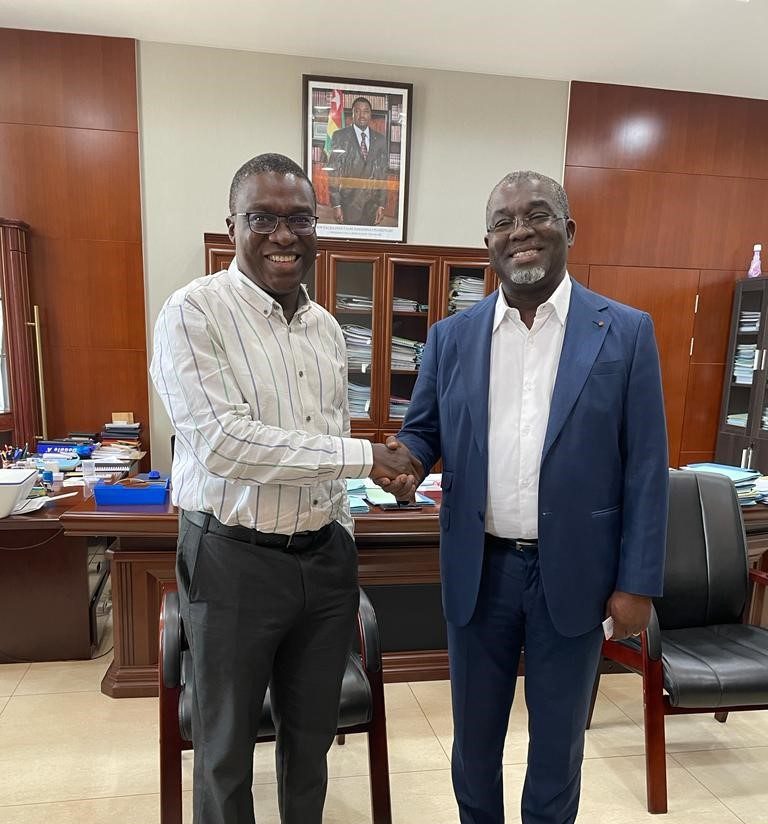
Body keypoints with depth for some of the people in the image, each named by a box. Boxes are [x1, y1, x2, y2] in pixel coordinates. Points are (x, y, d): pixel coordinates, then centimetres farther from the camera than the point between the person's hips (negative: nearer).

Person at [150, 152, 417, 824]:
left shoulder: (327, 327, 8)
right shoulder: (193, 313, -12)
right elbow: (222, 442, -22)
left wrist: (343, 540, 14)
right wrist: (361, 457, -19)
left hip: (324, 557, 6)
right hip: (233, 561, -5)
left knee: (312, 734, 22)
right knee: (227, 746, 16)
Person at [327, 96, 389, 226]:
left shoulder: (380, 139, 9)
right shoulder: (340, 136, 1)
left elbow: (383, 174, 9)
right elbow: (333, 172, -3)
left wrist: (381, 205, 2)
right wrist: (336, 204, -11)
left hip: (372, 205, 3)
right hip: (348, 204, -2)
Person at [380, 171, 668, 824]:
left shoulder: (626, 332, -4)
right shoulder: (451, 337, 1)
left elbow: (645, 469, -4)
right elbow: (423, 429, 7)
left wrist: (637, 583, -5)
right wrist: (404, 458, -17)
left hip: (573, 575, -1)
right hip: (478, 571, 2)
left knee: (559, 742, 19)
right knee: (474, 739, 21)